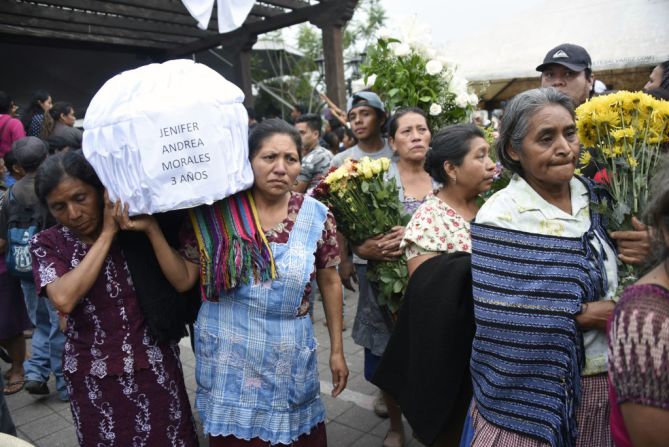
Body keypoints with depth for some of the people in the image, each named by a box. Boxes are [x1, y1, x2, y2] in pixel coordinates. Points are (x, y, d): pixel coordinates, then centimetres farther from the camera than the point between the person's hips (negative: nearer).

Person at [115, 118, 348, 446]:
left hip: (289, 361, 1)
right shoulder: (215, 212, -9)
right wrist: (150, 229, -15)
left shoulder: (317, 217, -7)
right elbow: (183, 279, -3)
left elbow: (330, 284, 2)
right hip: (226, 359, 0)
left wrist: (337, 350, 5)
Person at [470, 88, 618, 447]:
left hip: (608, 380, 6)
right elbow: (502, 317, -22)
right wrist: (591, 314, -20)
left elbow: (621, 277, 11)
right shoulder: (501, 217, -17)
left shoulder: (594, 196, 2)